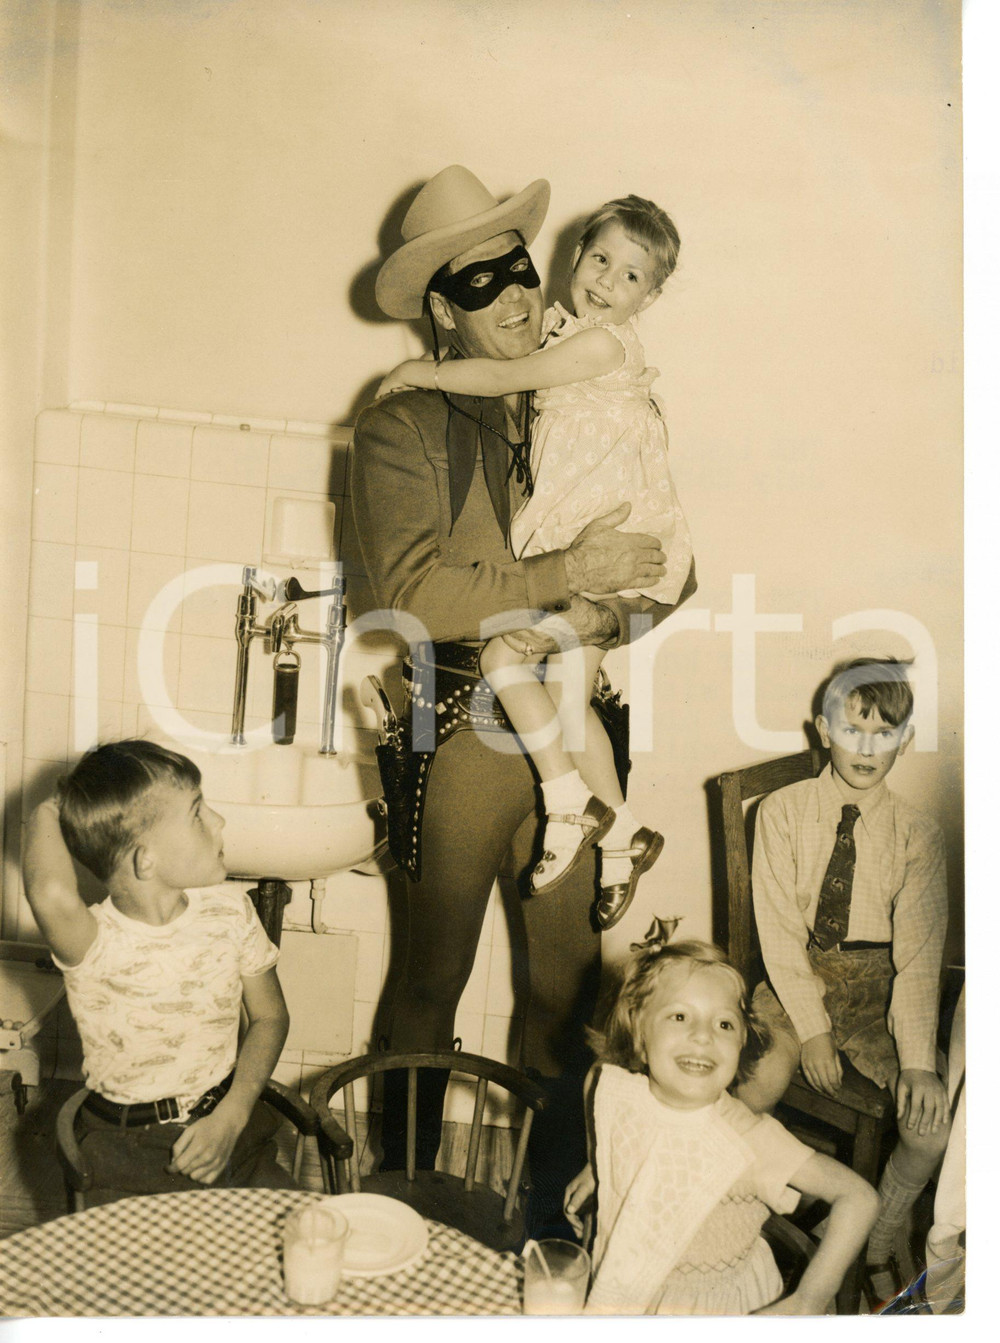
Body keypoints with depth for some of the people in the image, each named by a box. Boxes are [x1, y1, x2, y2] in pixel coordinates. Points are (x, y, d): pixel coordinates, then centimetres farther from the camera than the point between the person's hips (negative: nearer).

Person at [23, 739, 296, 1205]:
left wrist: (231, 1118, -9)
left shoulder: (231, 915, -6)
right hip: (126, 1147, -3)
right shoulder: (94, 943, -21)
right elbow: (52, 895, -45)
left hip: (225, 1121, 3)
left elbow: (268, 1017, 6)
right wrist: (46, 816, -23)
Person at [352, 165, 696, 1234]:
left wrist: (602, 617, -12)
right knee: (434, 979, 10)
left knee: (570, 980, 11)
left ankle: (552, 1204, 31)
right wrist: (567, 576, -17)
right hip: (461, 734, -3)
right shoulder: (402, 426, 0)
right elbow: (412, 589, -15)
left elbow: (667, 573, 8)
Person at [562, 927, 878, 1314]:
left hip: (721, 1308, -3)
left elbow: (859, 1198, -26)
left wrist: (808, 1301, -29)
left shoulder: (749, 1143, -30)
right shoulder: (609, 1090, -19)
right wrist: (596, 1169, 9)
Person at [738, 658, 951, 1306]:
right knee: (743, 1100, -26)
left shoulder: (918, 833, -2)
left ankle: (880, 1245, 13)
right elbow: (780, 930, -8)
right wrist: (810, 1029, -17)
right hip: (794, 981, -1)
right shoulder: (784, 811, -4)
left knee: (933, 1122, -16)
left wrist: (918, 1061, -18)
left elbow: (920, 953, -7)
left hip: (873, 987, 1)